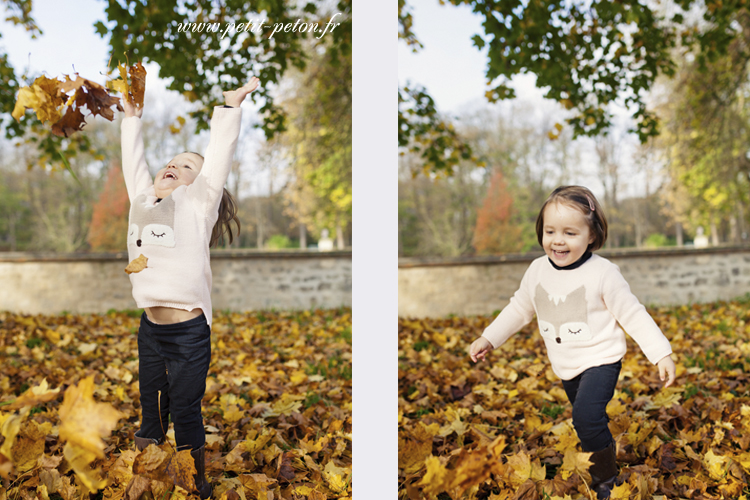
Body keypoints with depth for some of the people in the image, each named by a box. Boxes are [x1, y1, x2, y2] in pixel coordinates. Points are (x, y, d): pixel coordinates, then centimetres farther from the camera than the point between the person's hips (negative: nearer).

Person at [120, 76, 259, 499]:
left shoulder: (198, 203, 1)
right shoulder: (143, 200, 14)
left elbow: (219, 156, -4)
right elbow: (133, 161, 24)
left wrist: (230, 107, -3)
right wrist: (132, 116, 27)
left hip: (188, 330, -5)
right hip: (150, 327, 5)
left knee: (186, 419, 2)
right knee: (150, 417, 14)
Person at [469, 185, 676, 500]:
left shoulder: (603, 273, -18)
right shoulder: (537, 270, -4)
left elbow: (633, 315, -13)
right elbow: (519, 309, 11)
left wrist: (662, 355, -15)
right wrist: (489, 338, 11)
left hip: (600, 360, -6)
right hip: (565, 367, 6)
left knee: (586, 417, -22)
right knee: (586, 421, 19)